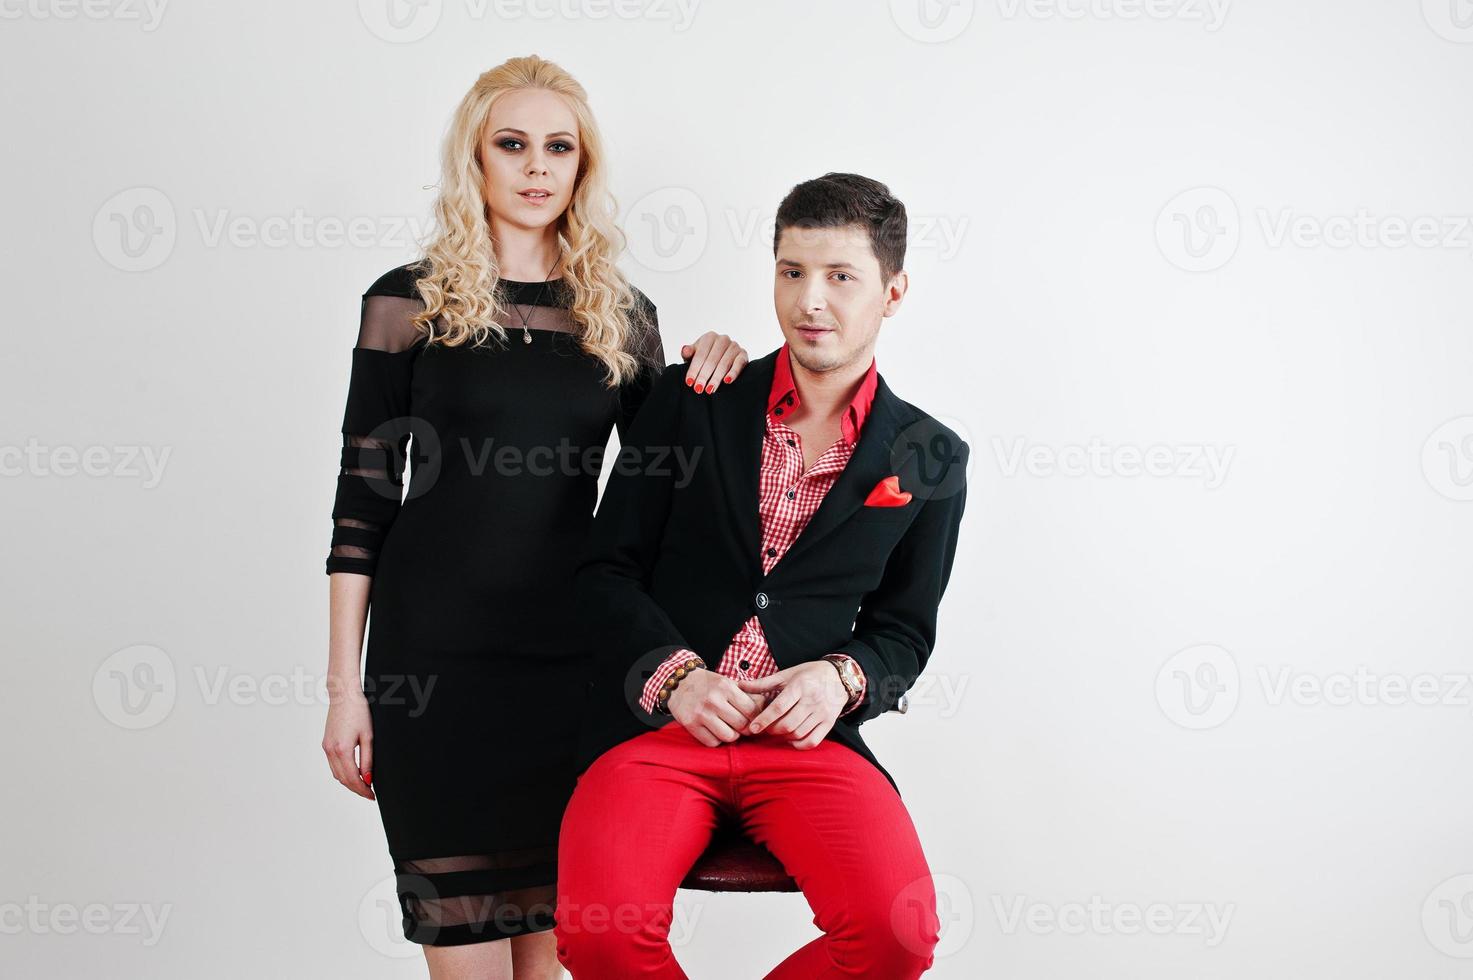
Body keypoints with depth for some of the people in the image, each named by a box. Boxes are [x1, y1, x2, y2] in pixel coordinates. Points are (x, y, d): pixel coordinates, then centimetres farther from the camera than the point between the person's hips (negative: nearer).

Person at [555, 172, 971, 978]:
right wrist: (675, 675, -11)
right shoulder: (690, 402, 7)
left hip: (807, 736, 1)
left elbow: (903, 631, 15)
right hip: (656, 725, -1)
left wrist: (842, 677, -8)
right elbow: (607, 570, 7)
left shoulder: (930, 460, 8)